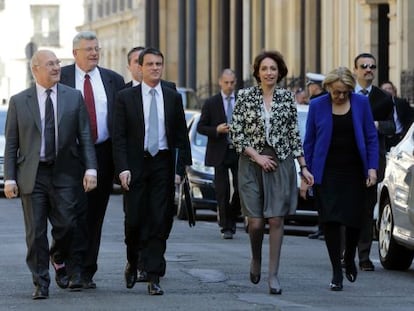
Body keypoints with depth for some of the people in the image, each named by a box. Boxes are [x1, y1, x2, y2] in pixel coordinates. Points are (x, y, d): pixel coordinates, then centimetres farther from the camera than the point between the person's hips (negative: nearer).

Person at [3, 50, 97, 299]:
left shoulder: (74, 98, 6)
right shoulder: (19, 101, 5)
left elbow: (85, 137, 4)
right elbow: (11, 144, 5)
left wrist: (90, 168, -8)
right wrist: (9, 178, -2)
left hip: (65, 174, 0)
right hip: (32, 175, 0)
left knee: (66, 227, -4)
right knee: (36, 232, 1)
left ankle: (70, 271, 19)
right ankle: (41, 283, 8)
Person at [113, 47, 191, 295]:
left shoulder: (173, 98, 8)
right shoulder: (126, 97, 2)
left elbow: (181, 135, 9)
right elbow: (119, 136, -1)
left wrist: (184, 167, 1)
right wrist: (122, 168, -11)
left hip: (163, 164, 1)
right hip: (136, 165, -1)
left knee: (159, 221, -2)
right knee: (135, 219, -2)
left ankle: (154, 277, -1)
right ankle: (133, 262, 25)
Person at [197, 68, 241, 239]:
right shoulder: (211, 103, 2)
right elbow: (201, 127, 2)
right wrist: (216, 130, -15)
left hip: (239, 152, 2)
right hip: (220, 153, -2)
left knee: (240, 189, -4)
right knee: (223, 191, -2)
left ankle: (231, 219, 19)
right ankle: (226, 227, 5)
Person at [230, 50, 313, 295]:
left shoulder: (287, 97, 5)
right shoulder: (245, 97, 0)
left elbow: (294, 134, 8)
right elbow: (236, 133, -1)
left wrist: (303, 167, 5)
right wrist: (256, 156, -10)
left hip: (281, 164, 1)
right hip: (252, 163, -1)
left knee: (276, 220, -4)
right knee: (256, 222, -5)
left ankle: (274, 274, 2)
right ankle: (256, 259, 25)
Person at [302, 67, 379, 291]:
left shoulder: (361, 103, 1)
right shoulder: (317, 106, -1)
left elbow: (371, 138, 5)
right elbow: (309, 142, 4)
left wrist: (372, 167, -4)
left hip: (354, 172, 1)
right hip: (327, 173, -1)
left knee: (354, 219, 2)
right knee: (330, 220, -6)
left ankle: (349, 259, 31)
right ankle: (337, 273, 1)